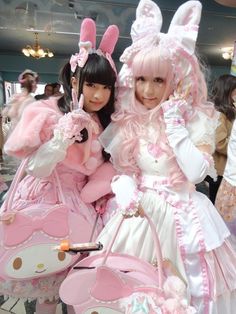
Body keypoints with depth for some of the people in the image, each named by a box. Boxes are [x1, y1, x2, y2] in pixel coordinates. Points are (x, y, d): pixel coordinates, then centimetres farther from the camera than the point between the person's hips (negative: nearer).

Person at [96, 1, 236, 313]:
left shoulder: (195, 119, -10)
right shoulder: (128, 121, -1)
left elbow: (196, 172, -22)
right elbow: (121, 167, 1)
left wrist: (173, 121, -23)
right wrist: (127, 193, -18)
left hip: (180, 214, -2)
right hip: (140, 210, 3)